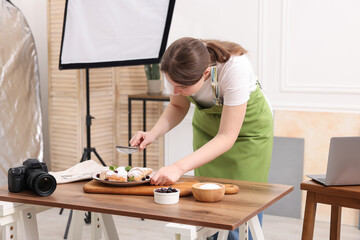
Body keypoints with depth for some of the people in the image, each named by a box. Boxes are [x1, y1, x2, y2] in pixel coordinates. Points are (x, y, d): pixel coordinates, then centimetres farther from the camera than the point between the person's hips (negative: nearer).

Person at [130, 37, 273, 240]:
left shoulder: (235, 67, -38)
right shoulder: (176, 69, -25)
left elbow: (227, 137, -35)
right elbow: (178, 106, -4)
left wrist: (179, 168, -44)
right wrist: (152, 134, -23)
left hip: (247, 125, -4)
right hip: (207, 122, 4)